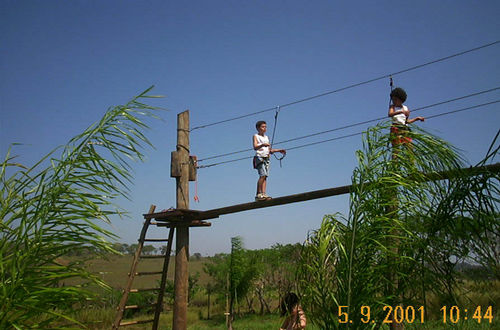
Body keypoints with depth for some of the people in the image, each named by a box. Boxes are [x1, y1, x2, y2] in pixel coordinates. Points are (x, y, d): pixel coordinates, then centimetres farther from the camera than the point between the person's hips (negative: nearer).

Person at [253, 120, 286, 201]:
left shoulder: (266, 137, 23)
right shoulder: (256, 136, 3)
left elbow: (270, 150, 25)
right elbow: (255, 147, -14)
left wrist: (279, 150, 17)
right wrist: (262, 145, -32)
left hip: (266, 158, 6)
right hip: (259, 157, -6)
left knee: (265, 176, -3)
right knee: (263, 175, -18)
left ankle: (263, 194, -8)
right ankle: (258, 194, -17)